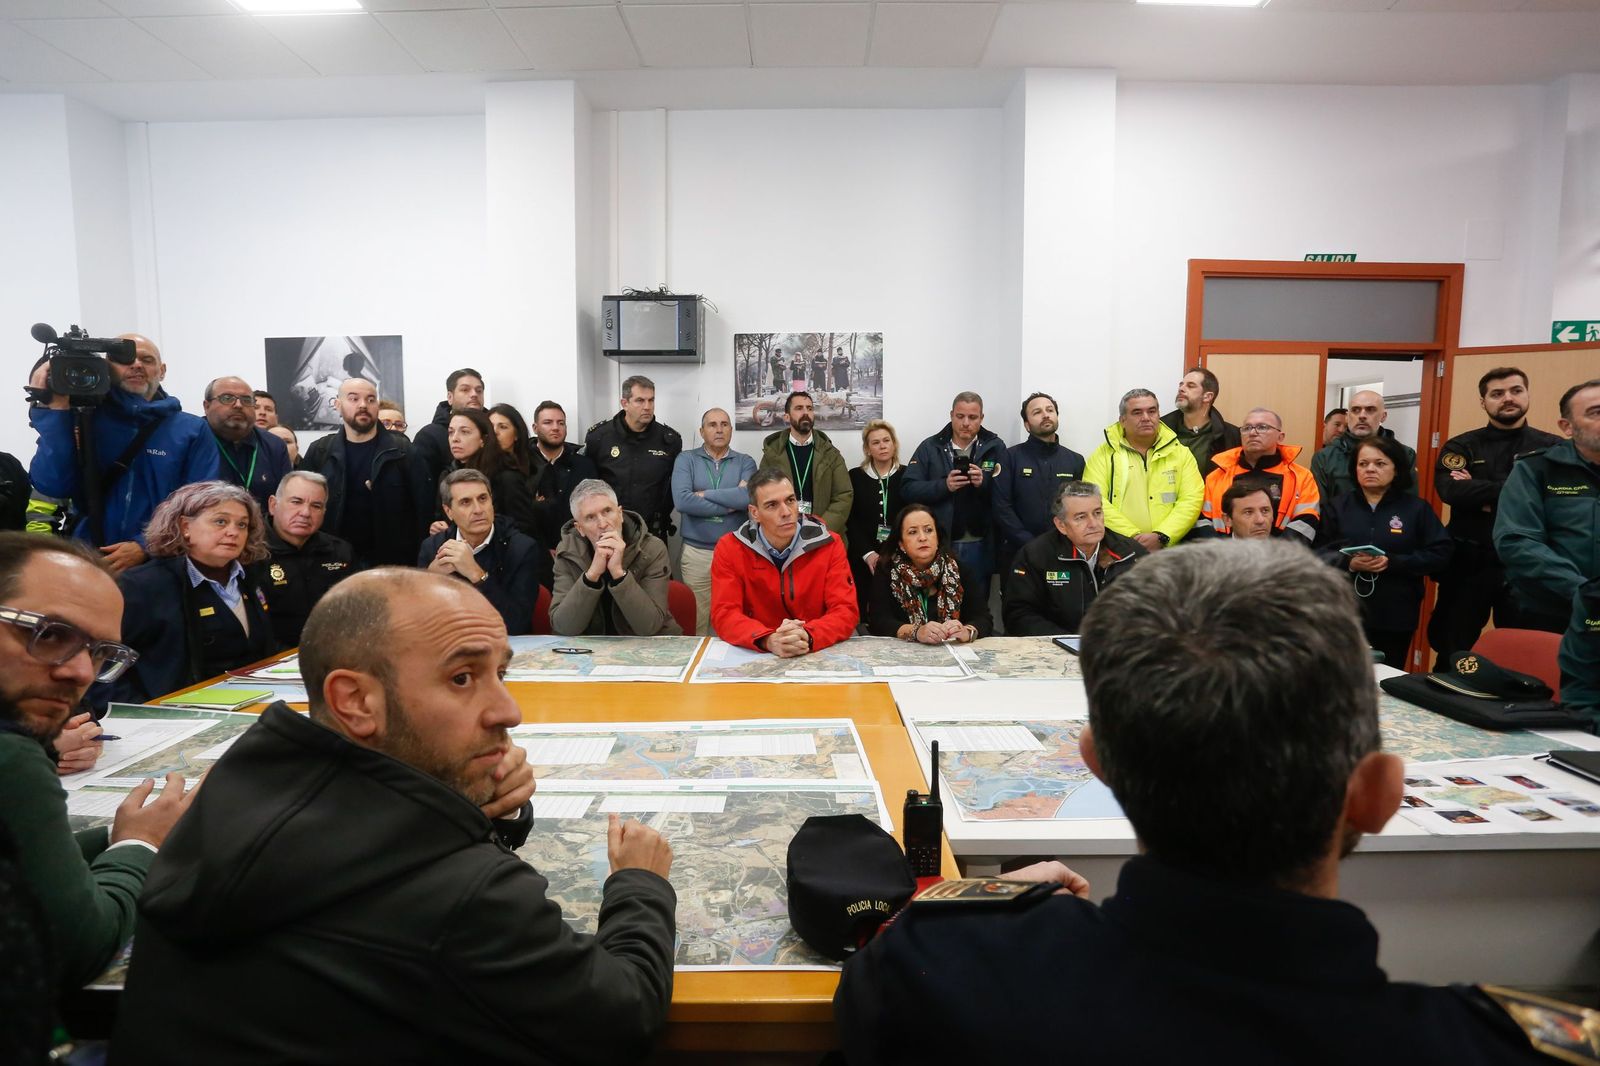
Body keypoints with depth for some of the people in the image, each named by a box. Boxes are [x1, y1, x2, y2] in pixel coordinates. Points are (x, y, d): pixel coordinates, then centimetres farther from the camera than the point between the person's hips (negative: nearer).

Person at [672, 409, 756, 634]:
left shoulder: (745, 462, 6)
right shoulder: (685, 460, 3)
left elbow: (749, 496, -15)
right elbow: (681, 501, -14)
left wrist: (704, 494, -10)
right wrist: (731, 504, -10)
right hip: (696, 552, 0)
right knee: (695, 626, 5)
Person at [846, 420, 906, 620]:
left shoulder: (907, 475, 5)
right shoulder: (855, 476, 7)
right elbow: (851, 521, 2)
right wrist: (868, 553, -11)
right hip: (863, 558, 0)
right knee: (864, 611, -3)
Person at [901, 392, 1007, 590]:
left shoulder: (995, 447, 2)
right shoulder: (930, 447, 3)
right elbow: (908, 489, -5)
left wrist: (984, 482, -21)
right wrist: (944, 485, -17)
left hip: (979, 545, 0)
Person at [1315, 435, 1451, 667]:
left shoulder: (1416, 508, 6)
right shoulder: (1337, 506, 8)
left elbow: (1440, 555, -2)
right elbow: (1317, 552, 0)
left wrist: (1392, 562, -15)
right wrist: (1348, 563, -19)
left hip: (1395, 617, 0)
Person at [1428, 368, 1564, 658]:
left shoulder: (1554, 448, 4)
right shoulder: (1460, 447, 3)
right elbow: (1450, 490, -16)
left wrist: (1478, 493, -15)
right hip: (1468, 563, 0)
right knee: (1453, 653, 8)